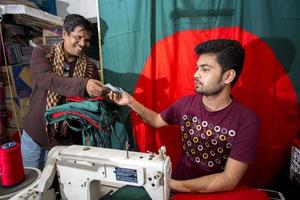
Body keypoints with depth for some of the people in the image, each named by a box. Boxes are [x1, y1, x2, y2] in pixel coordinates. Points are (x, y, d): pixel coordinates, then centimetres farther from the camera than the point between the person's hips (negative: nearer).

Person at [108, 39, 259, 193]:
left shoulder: (246, 121, -17)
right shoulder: (186, 103, -5)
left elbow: (230, 180, -18)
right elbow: (157, 120, 11)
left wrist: (172, 185, -26)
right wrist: (131, 102, -3)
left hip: (217, 193, -2)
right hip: (178, 183, 3)